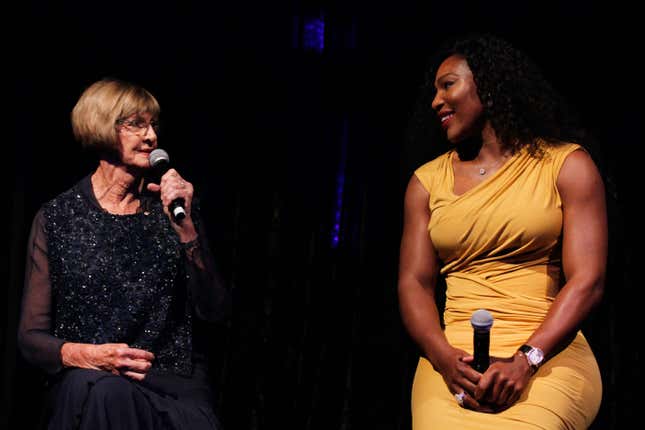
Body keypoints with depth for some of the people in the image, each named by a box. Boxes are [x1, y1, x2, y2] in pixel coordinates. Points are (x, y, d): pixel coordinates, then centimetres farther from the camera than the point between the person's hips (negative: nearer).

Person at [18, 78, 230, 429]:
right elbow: (32, 337, 4)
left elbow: (214, 312, 2)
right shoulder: (57, 218, 5)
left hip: (176, 384, 1)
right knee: (105, 391, -37)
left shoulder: (174, 207, 10)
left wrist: (185, 228, -9)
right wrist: (88, 355, -17)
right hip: (87, 383, 0)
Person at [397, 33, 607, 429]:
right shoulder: (427, 181, 15)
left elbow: (587, 281, -3)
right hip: (456, 356, 2)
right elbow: (414, 283, 8)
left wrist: (526, 360, -16)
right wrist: (445, 358, -12)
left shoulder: (567, 164, 6)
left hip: (549, 354, -2)